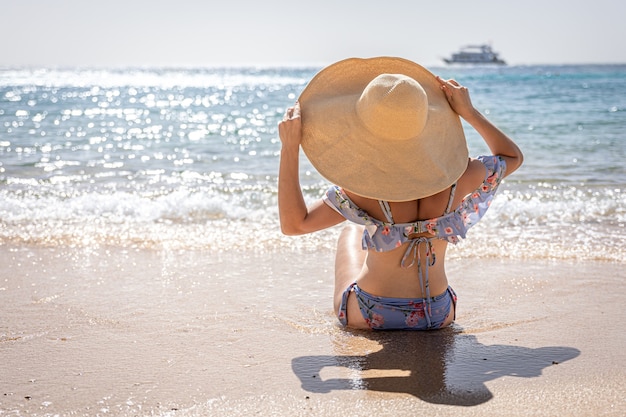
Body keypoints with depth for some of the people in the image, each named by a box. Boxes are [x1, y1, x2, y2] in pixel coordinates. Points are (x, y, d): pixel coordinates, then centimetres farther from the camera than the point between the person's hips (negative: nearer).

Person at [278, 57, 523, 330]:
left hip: (366, 317, -2)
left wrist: (289, 147, -19)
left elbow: (292, 223, -18)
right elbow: (513, 156, 0)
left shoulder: (366, 189, -28)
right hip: (438, 315, 2)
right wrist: (468, 112, 0)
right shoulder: (456, 178, -20)